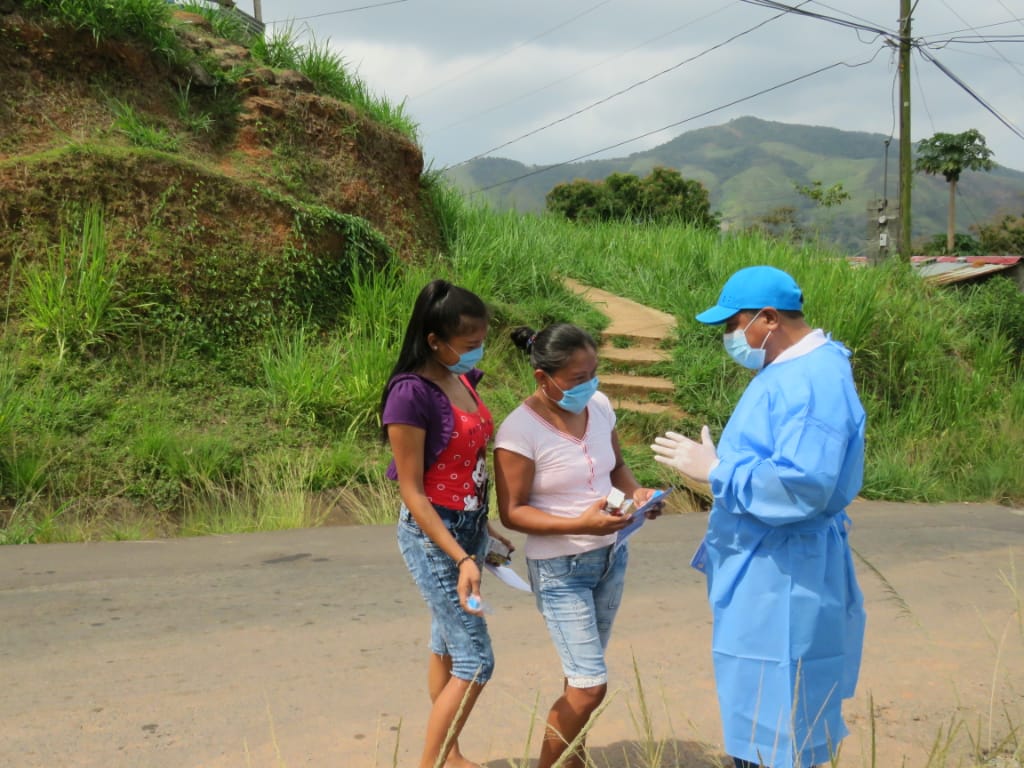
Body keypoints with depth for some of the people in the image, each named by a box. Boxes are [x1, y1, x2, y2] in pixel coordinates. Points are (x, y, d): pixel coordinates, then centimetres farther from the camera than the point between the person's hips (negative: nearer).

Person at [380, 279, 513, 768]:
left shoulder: (463, 379, 2)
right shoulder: (411, 394, -22)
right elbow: (412, 492, -19)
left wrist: (483, 527, 15)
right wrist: (461, 558, -23)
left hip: (467, 526, 8)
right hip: (432, 535, -8)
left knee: (448, 646, 19)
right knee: (475, 661, -3)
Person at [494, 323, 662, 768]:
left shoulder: (599, 406, -1)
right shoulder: (520, 430, -20)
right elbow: (512, 512, -16)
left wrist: (635, 492, -8)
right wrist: (580, 524, -27)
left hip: (611, 556, 6)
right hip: (560, 569, -6)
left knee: (581, 676, 14)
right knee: (590, 686, -6)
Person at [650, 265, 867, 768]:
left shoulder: (813, 381, -22)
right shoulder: (788, 370, 11)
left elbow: (801, 485, -31)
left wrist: (714, 471, -23)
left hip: (783, 578, -11)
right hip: (759, 569, 11)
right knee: (753, 721, 20)